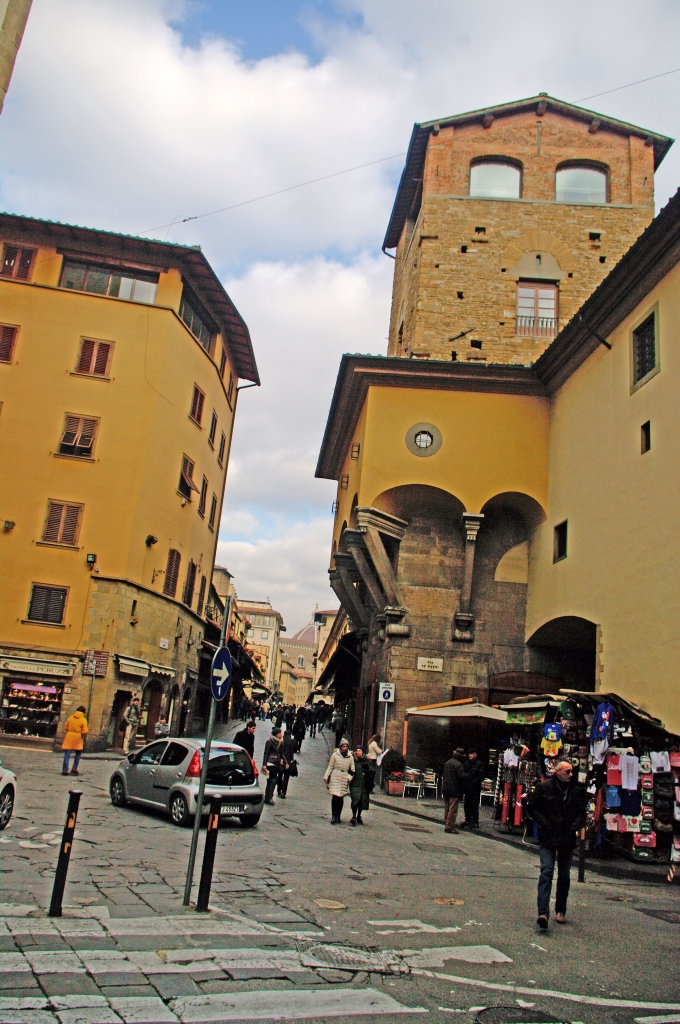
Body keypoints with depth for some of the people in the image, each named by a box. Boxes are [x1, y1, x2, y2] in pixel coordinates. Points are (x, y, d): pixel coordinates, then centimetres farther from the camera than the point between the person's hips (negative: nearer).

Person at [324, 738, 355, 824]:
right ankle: (333, 816, -6)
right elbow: (330, 767, 6)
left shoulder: (350, 757, 7)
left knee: (341, 798, 2)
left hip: (344, 780, 2)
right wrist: (326, 777, 1)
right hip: (335, 779, -2)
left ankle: (338, 816, 12)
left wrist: (349, 777, -2)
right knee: (335, 797, -10)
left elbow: (352, 770, 13)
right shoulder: (335, 755, 2)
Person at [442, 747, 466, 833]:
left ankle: (446, 824, 23)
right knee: (453, 809, -4)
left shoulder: (447, 763, 10)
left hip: (445, 788, 8)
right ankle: (449, 826, -4)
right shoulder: (458, 765, -16)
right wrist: (463, 789, -6)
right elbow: (462, 777, -17)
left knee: (447, 808, 16)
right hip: (454, 790, -8)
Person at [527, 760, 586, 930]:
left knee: (564, 876, 12)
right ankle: (543, 913, -18)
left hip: (567, 839, 4)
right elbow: (532, 807, -2)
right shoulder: (544, 787, -4)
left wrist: (575, 826, -1)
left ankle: (561, 911, 27)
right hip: (547, 839, -4)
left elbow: (582, 812, 16)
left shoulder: (576, 791, 7)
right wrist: (544, 823, -10)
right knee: (546, 872, -13)